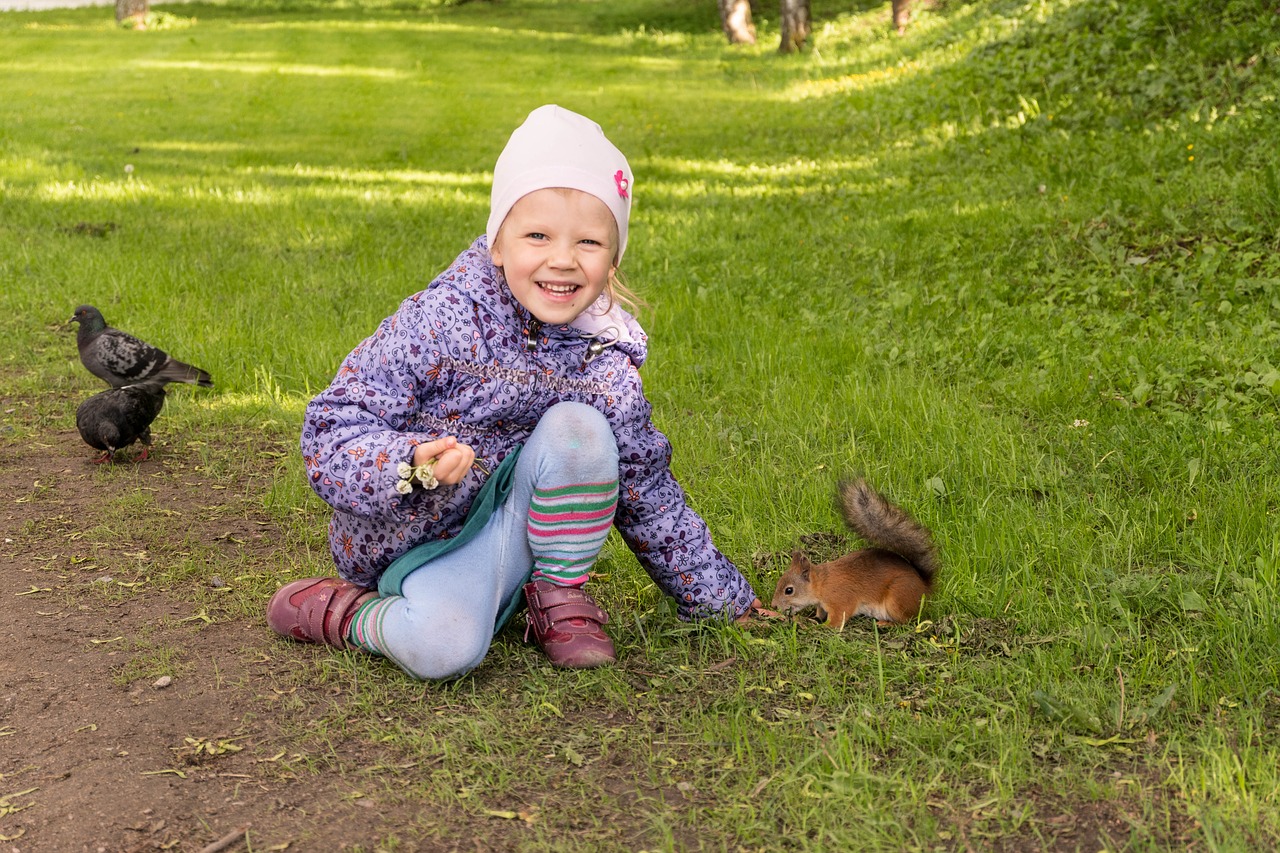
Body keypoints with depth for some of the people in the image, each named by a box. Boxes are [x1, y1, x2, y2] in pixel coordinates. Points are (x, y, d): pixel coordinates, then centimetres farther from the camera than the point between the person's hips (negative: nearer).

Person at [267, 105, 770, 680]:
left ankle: (559, 597, -5)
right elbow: (332, 431, -20)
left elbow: (647, 490, 5)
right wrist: (411, 465, -41)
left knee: (578, 428, -22)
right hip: (411, 541, -3)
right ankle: (343, 613, -1)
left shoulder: (605, 363, -7)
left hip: (508, 536, 4)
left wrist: (721, 595, 10)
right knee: (446, 646, -34)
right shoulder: (442, 320, -20)